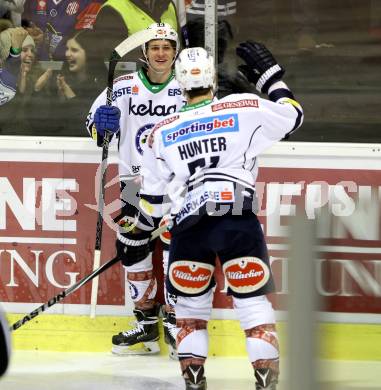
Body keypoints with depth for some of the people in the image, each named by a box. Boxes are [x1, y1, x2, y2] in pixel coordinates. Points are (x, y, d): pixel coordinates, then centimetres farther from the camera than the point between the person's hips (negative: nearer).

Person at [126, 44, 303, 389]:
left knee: (190, 303, 17)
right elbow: (293, 116, 17)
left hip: (189, 228, 2)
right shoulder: (245, 108, 4)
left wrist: (137, 237, 31)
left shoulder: (162, 133, 13)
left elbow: (152, 197, 17)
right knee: (253, 300, 3)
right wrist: (270, 75, 27)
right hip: (239, 221, -2)